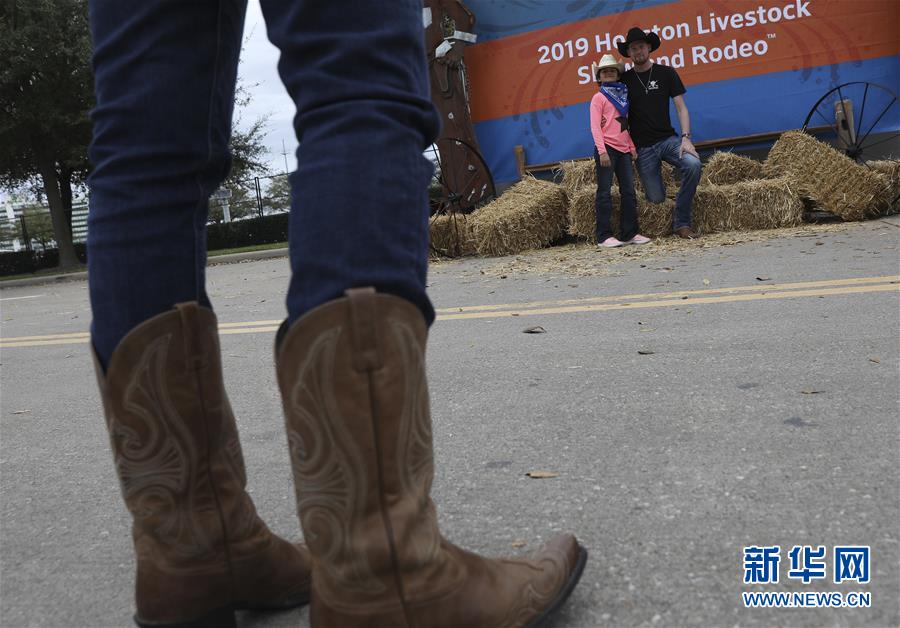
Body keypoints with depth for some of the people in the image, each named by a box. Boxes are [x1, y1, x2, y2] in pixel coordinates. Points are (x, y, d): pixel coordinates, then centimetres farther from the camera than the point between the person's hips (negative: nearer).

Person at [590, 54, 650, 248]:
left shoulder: (622, 96, 19)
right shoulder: (599, 97, 0)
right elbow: (595, 126, -8)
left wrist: (632, 147, 12)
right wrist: (602, 151, -17)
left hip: (623, 149, 7)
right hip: (606, 148, -6)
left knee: (629, 192, 3)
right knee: (605, 192, -6)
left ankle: (630, 233, 8)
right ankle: (604, 236, -5)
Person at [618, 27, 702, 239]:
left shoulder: (666, 73, 5)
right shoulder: (624, 80, 4)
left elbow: (681, 108, 1)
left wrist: (686, 138, -13)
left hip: (668, 139, 0)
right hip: (642, 147, 0)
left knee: (693, 164, -30)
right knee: (656, 198, -6)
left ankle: (681, 224, -16)